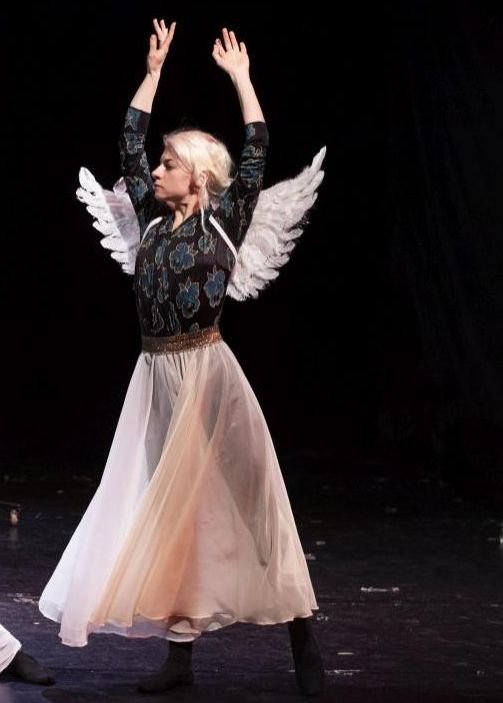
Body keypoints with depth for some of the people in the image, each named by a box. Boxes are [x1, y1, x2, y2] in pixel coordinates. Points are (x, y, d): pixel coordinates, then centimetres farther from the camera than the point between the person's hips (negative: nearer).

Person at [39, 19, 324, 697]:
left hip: (206, 371, -6)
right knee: (172, 508, 6)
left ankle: (303, 641, 0)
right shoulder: (154, 217, 12)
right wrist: (155, 70, 17)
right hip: (157, 374, 6)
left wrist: (240, 77, -2)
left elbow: (257, 153, -7)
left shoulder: (224, 219, -1)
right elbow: (130, 144, 16)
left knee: (237, 496, -6)